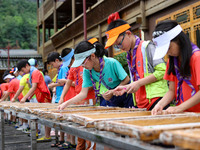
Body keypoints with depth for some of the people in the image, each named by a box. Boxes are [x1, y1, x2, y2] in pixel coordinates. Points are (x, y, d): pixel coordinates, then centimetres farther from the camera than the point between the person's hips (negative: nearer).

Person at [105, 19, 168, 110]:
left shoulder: (147, 46, -5)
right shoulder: (130, 54, 17)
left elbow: (162, 71, -12)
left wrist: (139, 83, -14)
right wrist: (126, 88, 5)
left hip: (156, 99, -7)